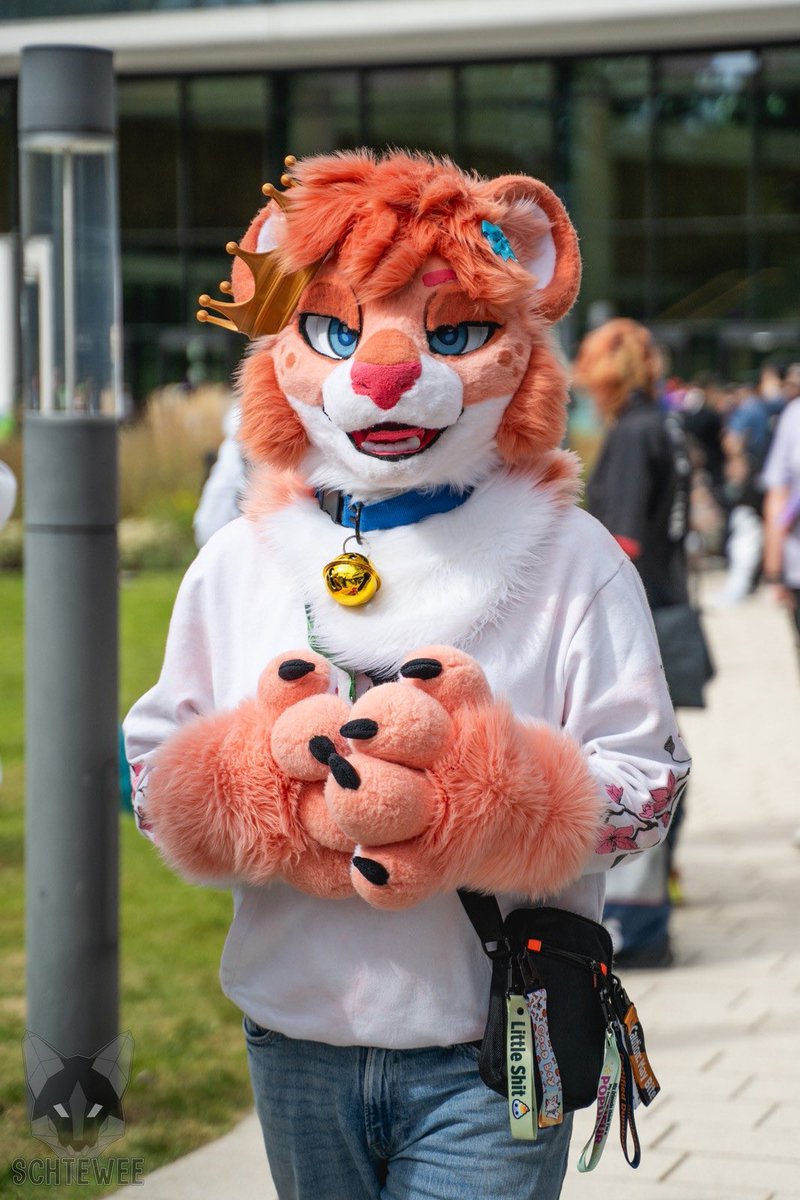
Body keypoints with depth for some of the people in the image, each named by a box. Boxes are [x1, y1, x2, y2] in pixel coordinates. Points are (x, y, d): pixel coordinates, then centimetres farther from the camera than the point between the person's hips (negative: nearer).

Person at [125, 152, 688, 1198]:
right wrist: (256, 784, -18)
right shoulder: (238, 564, 3)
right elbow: (147, 767, 3)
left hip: (493, 1054, -3)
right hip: (297, 1041, 3)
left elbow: (650, 779, -6)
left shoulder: (572, 562, -4)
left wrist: (496, 800, -23)